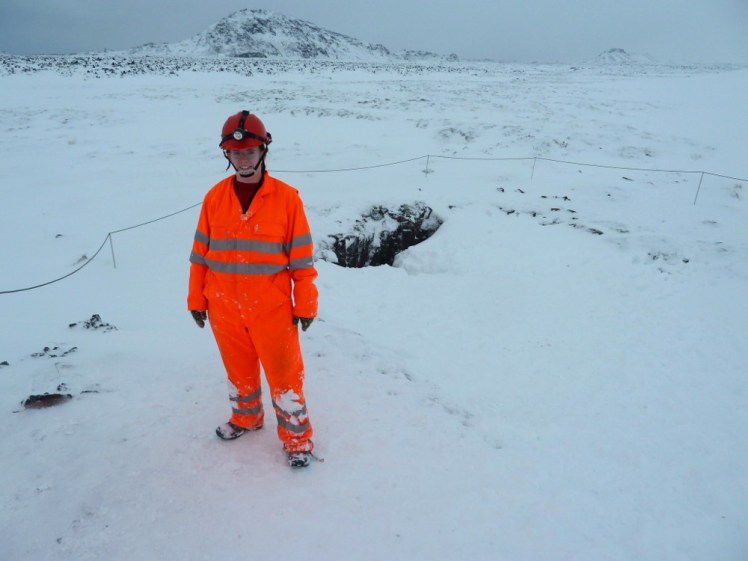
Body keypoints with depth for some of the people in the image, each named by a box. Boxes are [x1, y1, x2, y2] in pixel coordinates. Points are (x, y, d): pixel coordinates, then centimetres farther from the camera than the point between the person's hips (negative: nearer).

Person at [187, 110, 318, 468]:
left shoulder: (286, 197, -9)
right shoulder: (215, 197, -1)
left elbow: (301, 257, -6)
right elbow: (201, 252, 6)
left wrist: (306, 305, -4)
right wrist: (197, 300, 8)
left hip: (272, 308, -3)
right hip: (224, 308, 3)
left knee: (284, 375, 7)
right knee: (239, 372, 22)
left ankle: (297, 438, 26)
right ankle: (246, 418, 47)